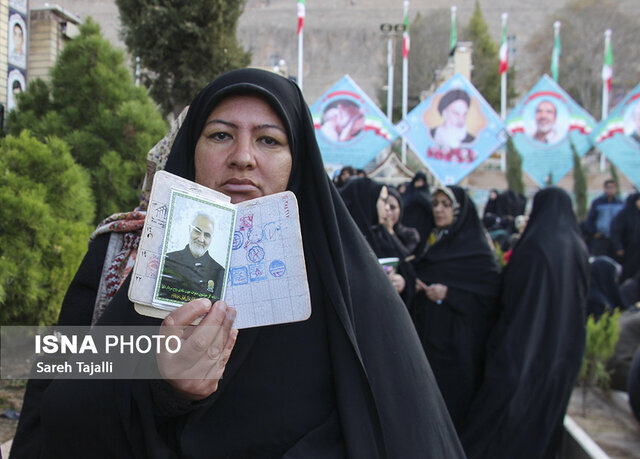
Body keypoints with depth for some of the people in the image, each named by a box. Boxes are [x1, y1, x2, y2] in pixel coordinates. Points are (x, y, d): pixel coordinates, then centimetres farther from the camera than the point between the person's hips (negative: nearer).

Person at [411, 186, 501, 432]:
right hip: (426, 333, 6)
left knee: (452, 398, -2)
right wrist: (412, 284, -1)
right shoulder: (432, 241, 14)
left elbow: (492, 291, -12)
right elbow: (418, 274, 22)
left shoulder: (476, 247, -7)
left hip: (456, 338, -6)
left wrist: (448, 293, -19)